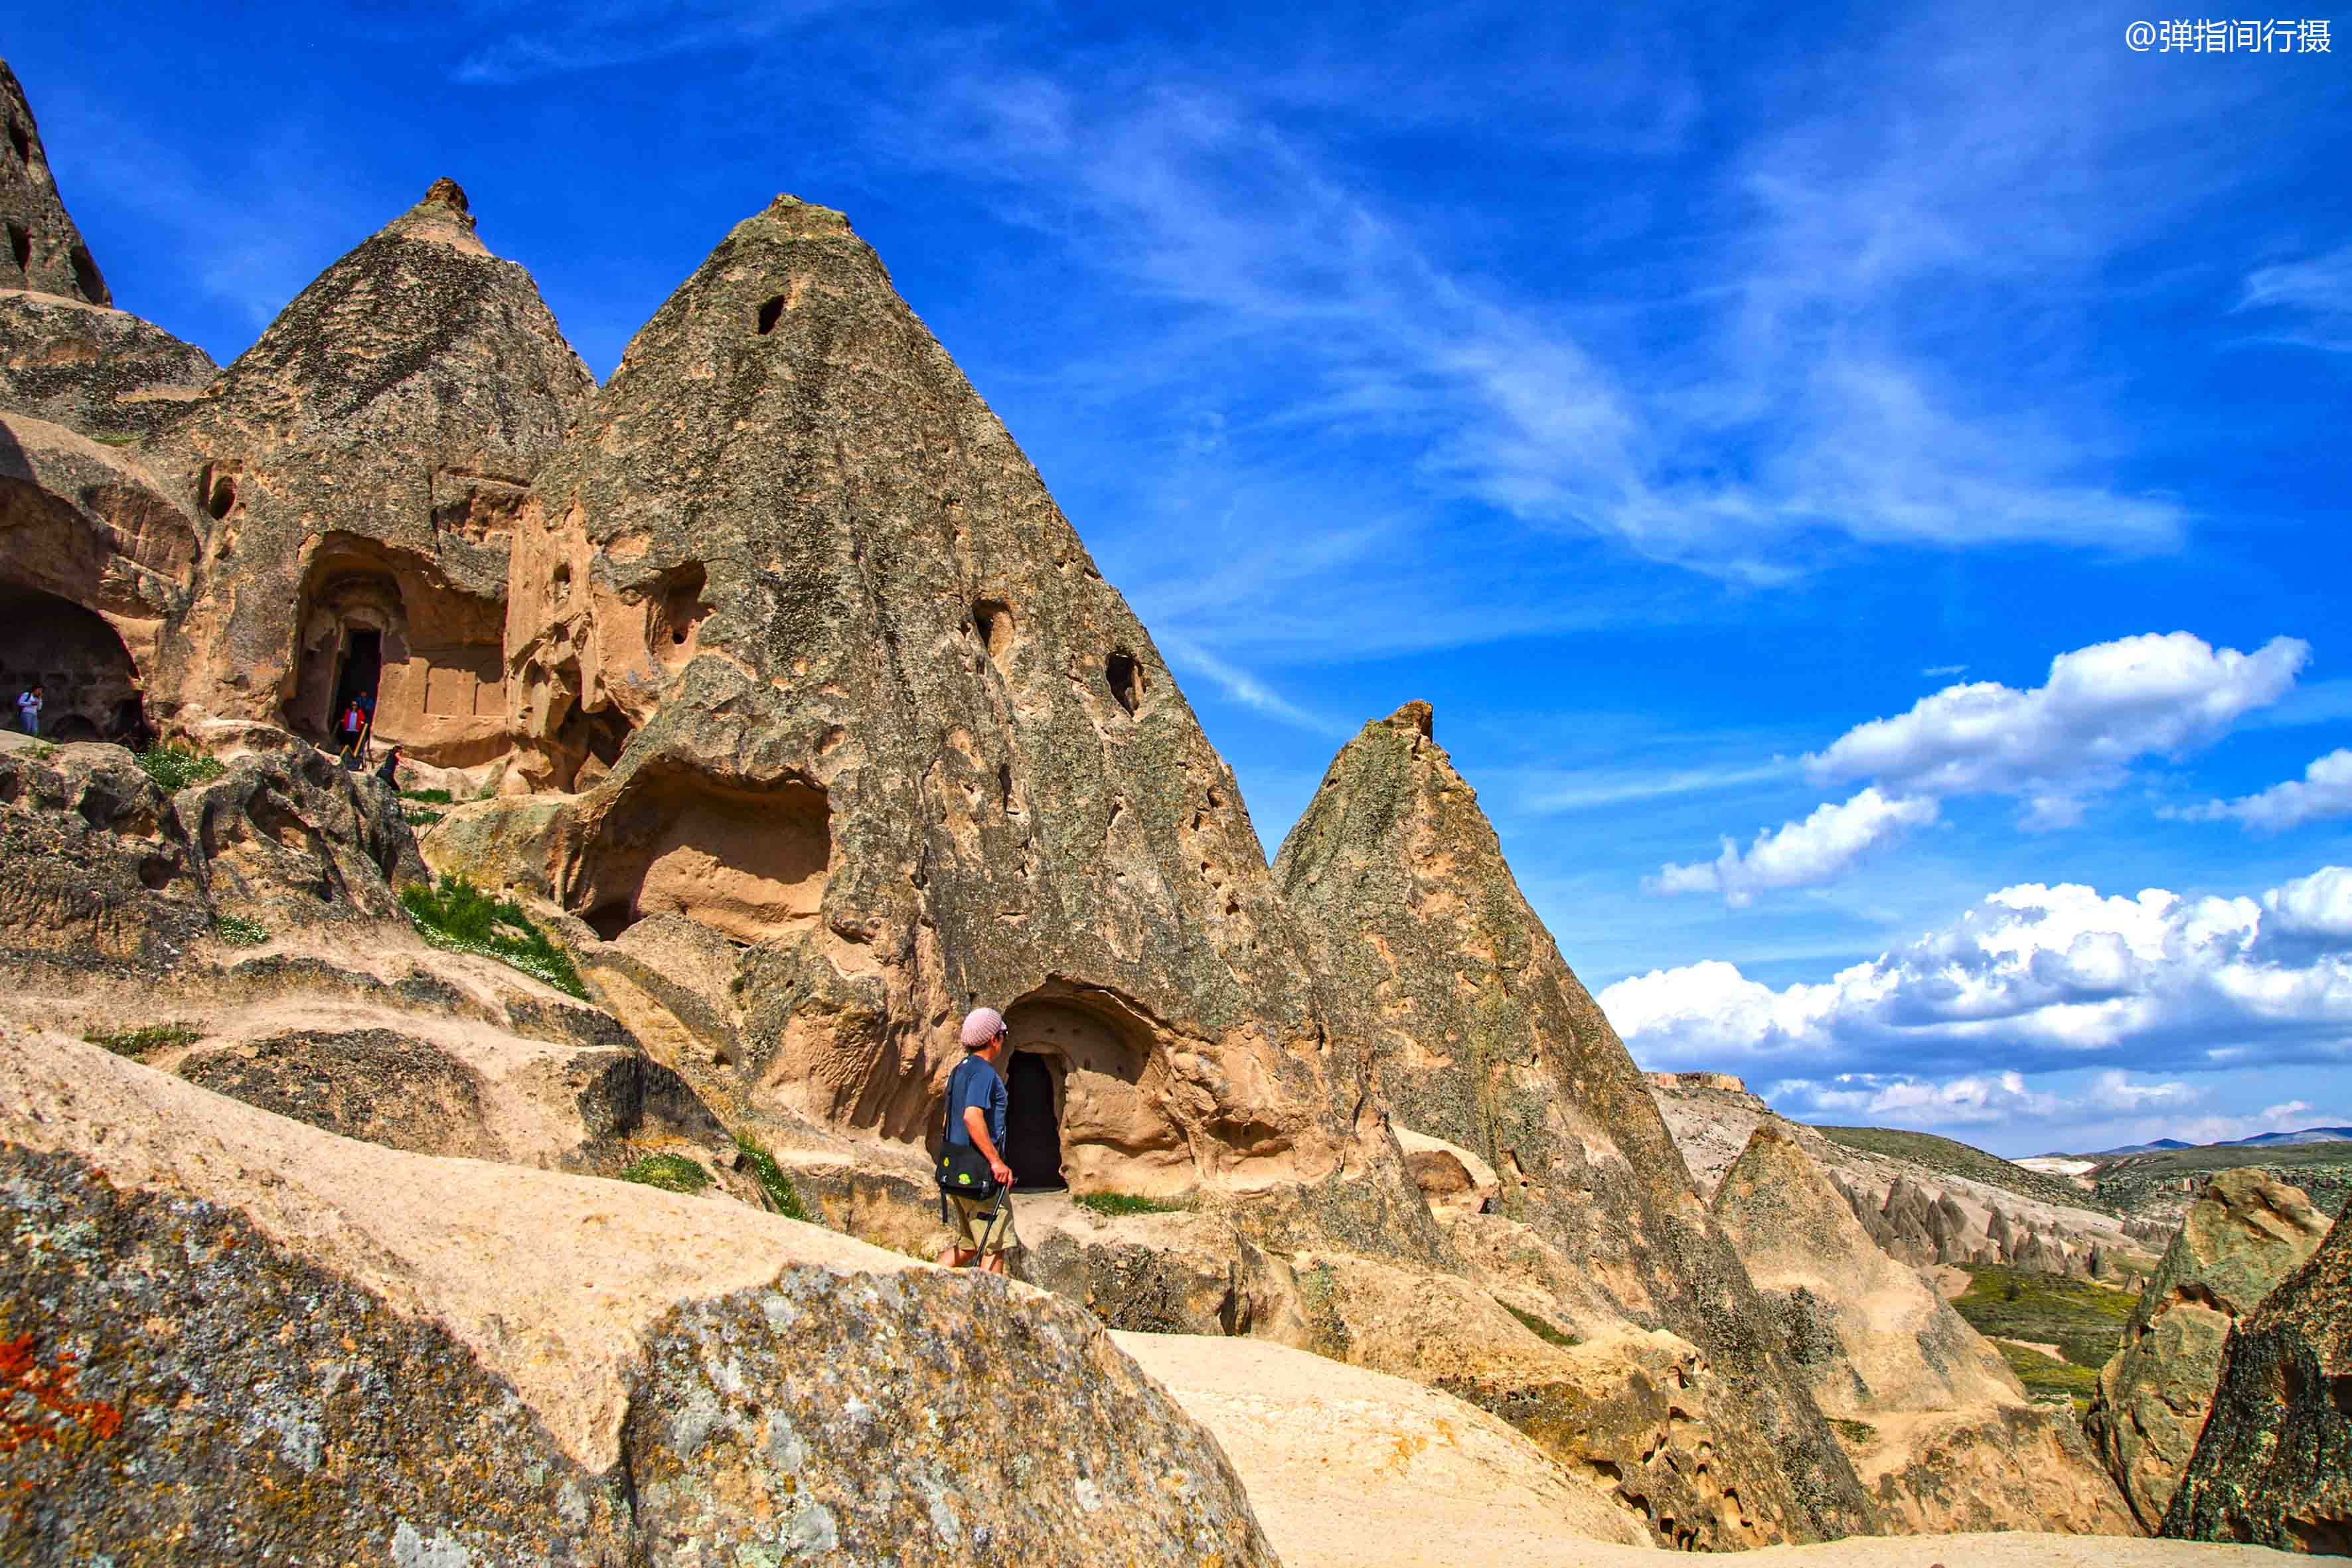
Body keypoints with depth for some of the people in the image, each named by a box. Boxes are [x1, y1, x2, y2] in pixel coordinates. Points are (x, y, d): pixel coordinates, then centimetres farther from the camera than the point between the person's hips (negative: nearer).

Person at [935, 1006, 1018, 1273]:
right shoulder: (984, 1072, -14)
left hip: (955, 1170, 10)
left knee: (967, 1245, 17)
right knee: (995, 1246, -2)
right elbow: (972, 1116, -29)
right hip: (979, 1172, -10)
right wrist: (996, 1161, -26)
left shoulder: (960, 1070, 16)